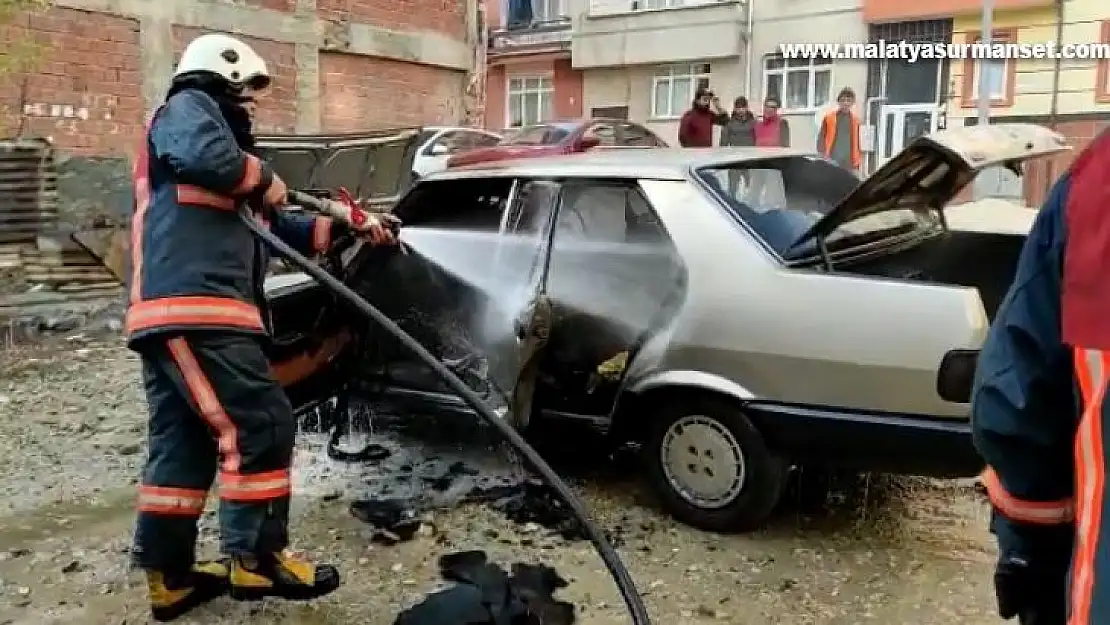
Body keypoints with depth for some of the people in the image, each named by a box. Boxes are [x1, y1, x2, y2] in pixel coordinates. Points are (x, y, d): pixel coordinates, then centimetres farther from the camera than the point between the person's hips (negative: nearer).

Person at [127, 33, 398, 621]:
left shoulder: (214, 126, 33)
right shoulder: (188, 107, 4)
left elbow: (276, 230, 30)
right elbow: (209, 156, -23)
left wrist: (347, 227, 24)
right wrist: (264, 180, -4)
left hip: (171, 314, 11)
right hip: (194, 309, -11)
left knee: (181, 445, 11)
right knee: (259, 425, -7)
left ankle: (169, 577, 18)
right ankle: (255, 559, 1)